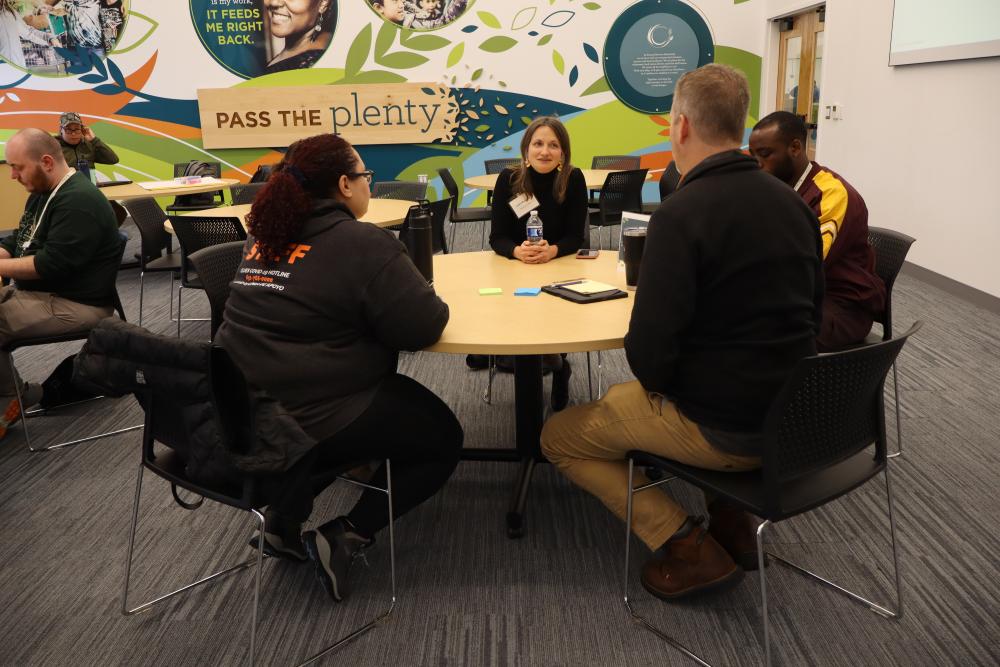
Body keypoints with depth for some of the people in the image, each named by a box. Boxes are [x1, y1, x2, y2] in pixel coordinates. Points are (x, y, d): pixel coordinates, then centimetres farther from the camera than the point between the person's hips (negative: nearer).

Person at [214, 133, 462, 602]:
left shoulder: (263, 235, 8)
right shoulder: (363, 243, -15)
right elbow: (424, 327, -17)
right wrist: (426, 300, 5)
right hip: (317, 417, -7)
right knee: (442, 439, 13)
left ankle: (284, 515, 22)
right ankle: (343, 538, 3)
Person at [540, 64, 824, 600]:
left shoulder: (682, 213, -22)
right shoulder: (791, 201, 1)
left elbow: (650, 349, -23)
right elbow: (810, 311, 12)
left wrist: (655, 377, -1)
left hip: (722, 429, -7)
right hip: (791, 415, 8)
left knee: (559, 437, 10)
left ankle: (688, 546, 3)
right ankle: (730, 520, 23)